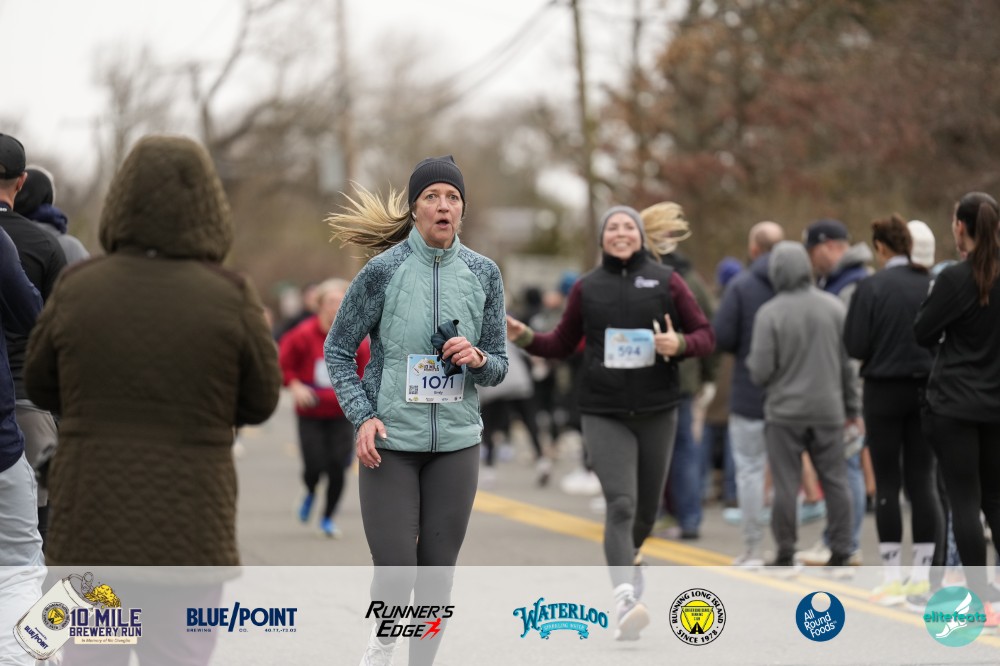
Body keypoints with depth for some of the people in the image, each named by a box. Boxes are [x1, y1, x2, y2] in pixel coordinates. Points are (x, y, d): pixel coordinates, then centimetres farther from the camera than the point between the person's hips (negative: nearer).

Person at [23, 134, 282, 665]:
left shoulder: (76, 289, -5)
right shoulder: (231, 298, -9)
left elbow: (42, 388, 7)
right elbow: (259, 401, 1)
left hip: (91, 521, 1)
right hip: (186, 528, -1)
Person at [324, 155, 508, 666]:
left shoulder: (483, 273, 3)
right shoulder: (384, 269, -6)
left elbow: (499, 367, 9)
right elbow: (337, 349, 2)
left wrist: (478, 359, -14)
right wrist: (362, 417, -9)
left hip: (456, 443, 3)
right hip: (390, 441, -3)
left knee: (437, 574, 6)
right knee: (395, 572, -6)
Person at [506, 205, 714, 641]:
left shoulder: (666, 281, 4)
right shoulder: (587, 288, 6)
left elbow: (705, 336, 5)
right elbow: (562, 344, 16)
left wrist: (680, 344, -16)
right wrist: (526, 338, -2)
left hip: (657, 412, 2)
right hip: (604, 415, -1)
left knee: (646, 507, 14)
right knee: (620, 504, -18)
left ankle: (630, 557, 48)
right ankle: (625, 601, -28)